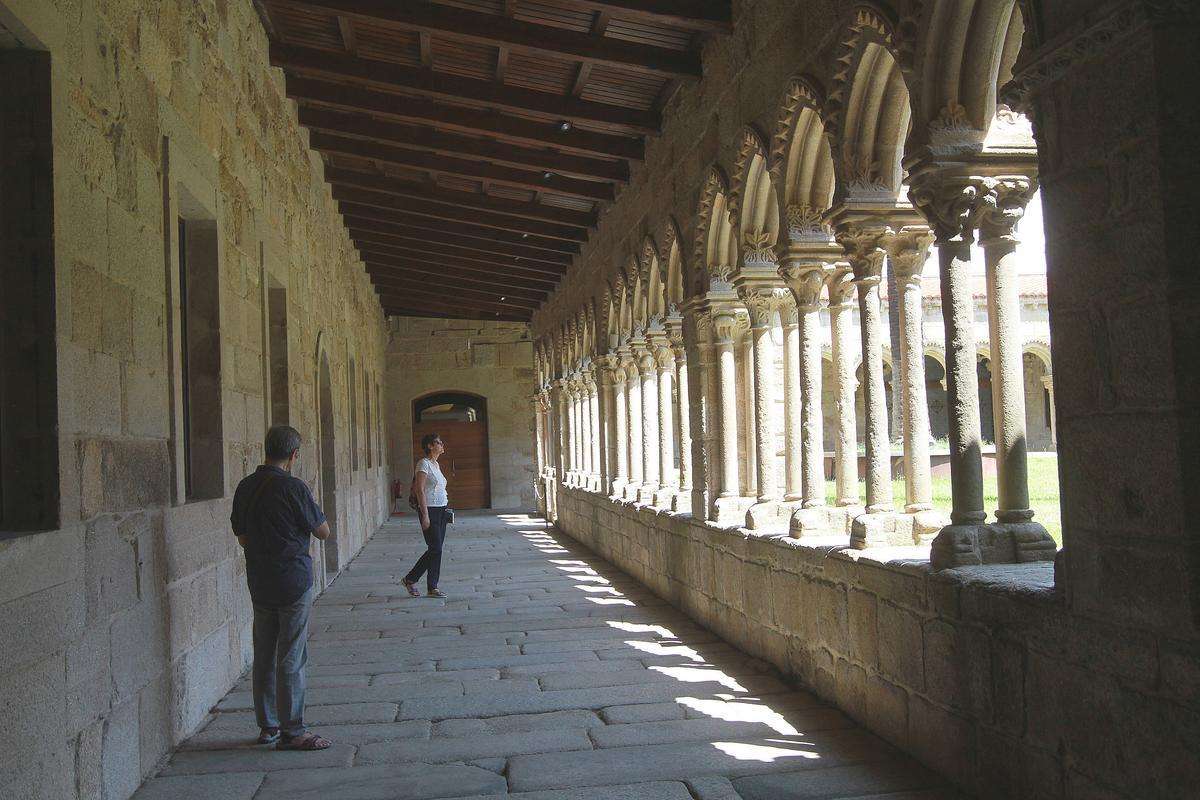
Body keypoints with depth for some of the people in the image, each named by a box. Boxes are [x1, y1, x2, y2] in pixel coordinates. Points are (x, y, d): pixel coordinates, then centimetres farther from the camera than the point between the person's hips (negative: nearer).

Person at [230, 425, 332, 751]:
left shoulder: (245, 486, 4)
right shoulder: (292, 488, -16)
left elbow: (242, 538, 12)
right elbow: (323, 532, -7)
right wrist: (310, 512, 9)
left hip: (259, 583, 7)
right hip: (293, 583, -7)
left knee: (264, 657, 13)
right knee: (291, 659, -1)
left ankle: (267, 726, 22)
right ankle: (291, 732, 3)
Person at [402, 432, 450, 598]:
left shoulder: (436, 464, 15)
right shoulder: (423, 464, -12)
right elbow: (419, 490, -18)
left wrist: (445, 508, 17)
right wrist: (425, 515, -21)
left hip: (441, 510, 9)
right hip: (429, 510, -9)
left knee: (435, 550, 7)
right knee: (435, 549, -7)